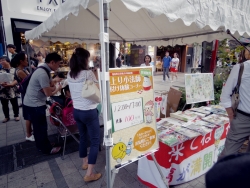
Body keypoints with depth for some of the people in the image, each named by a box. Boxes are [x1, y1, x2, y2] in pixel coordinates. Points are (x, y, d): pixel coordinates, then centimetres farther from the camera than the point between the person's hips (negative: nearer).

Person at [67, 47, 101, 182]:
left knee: (83, 136, 23)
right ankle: (89, 174, 9)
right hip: (89, 111, -7)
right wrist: (95, 75, 3)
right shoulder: (88, 73, -18)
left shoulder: (69, 75, 3)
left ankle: (84, 162, 42)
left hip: (76, 111, 7)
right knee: (95, 141, 5)